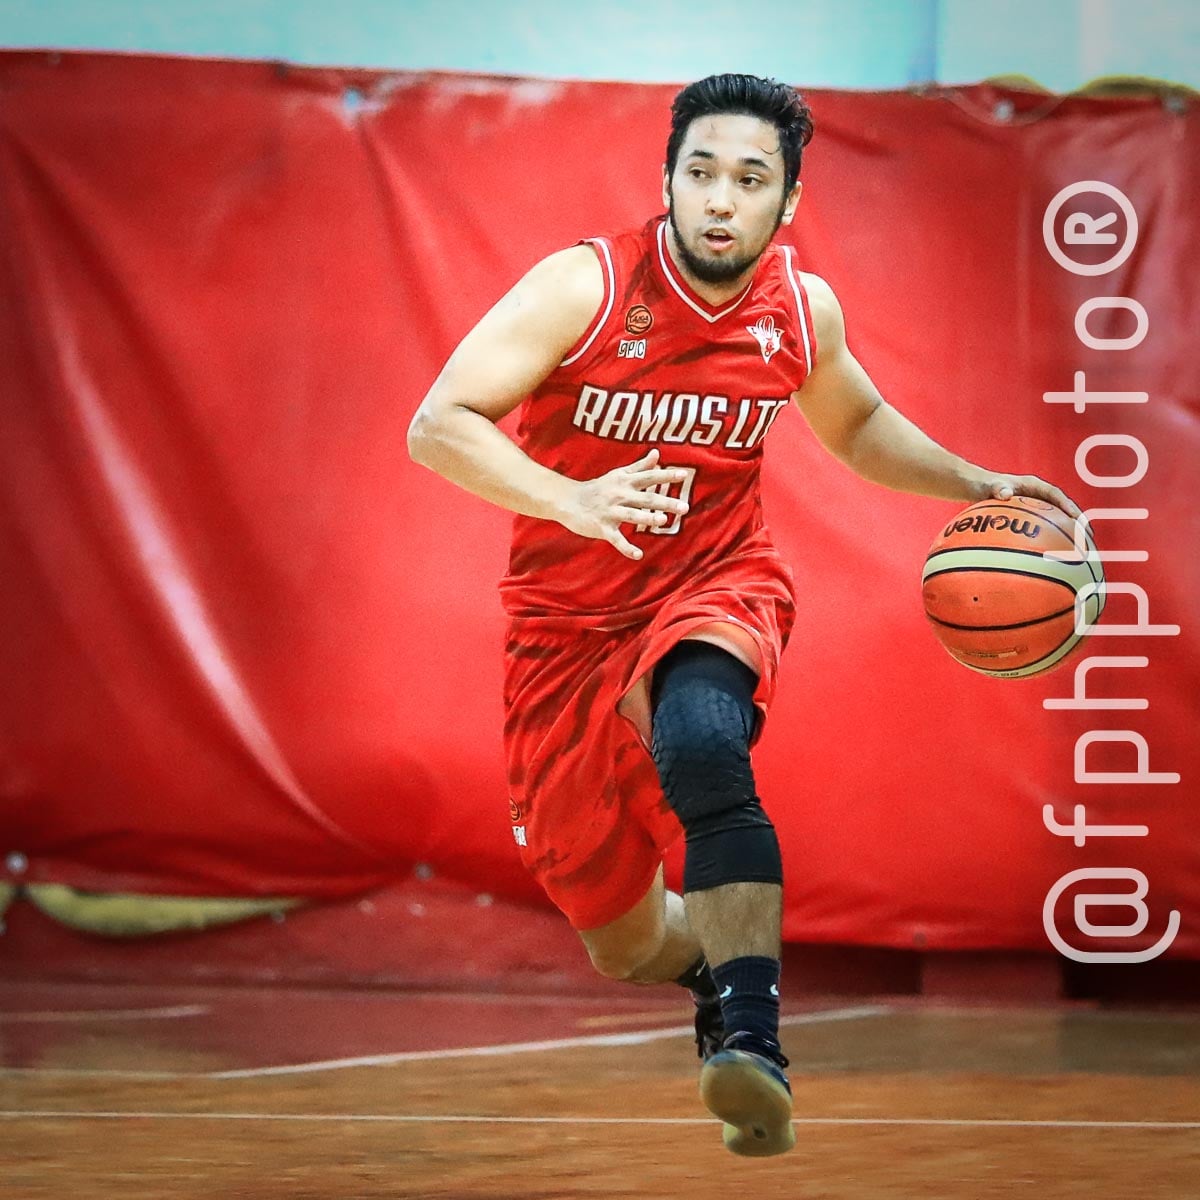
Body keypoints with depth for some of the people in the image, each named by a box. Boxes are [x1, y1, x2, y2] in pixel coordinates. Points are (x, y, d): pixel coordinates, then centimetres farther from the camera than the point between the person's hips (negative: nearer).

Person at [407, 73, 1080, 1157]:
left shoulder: (803, 312, -4)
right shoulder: (586, 287, -16)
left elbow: (856, 425, 19)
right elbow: (437, 425, -22)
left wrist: (975, 485, 4)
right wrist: (574, 501, -38)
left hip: (717, 586, 0)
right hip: (572, 621, 0)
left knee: (702, 742, -38)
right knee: (621, 946, 8)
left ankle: (753, 1036, -41)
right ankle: (716, 951, 44)